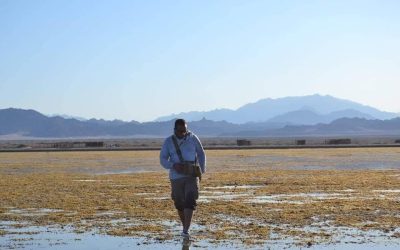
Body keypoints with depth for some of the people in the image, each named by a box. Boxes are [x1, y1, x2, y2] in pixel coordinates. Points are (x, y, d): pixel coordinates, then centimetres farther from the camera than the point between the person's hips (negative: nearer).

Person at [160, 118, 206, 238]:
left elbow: (201, 153, 11)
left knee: (190, 201, -15)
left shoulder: (193, 138, -2)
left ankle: (186, 231, -19)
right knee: (179, 204, 9)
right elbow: (163, 159, -3)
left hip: (192, 175, -1)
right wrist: (173, 165, -22)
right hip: (176, 177, 1)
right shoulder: (168, 142, -2)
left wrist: (202, 169, 3)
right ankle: (185, 226, 29)